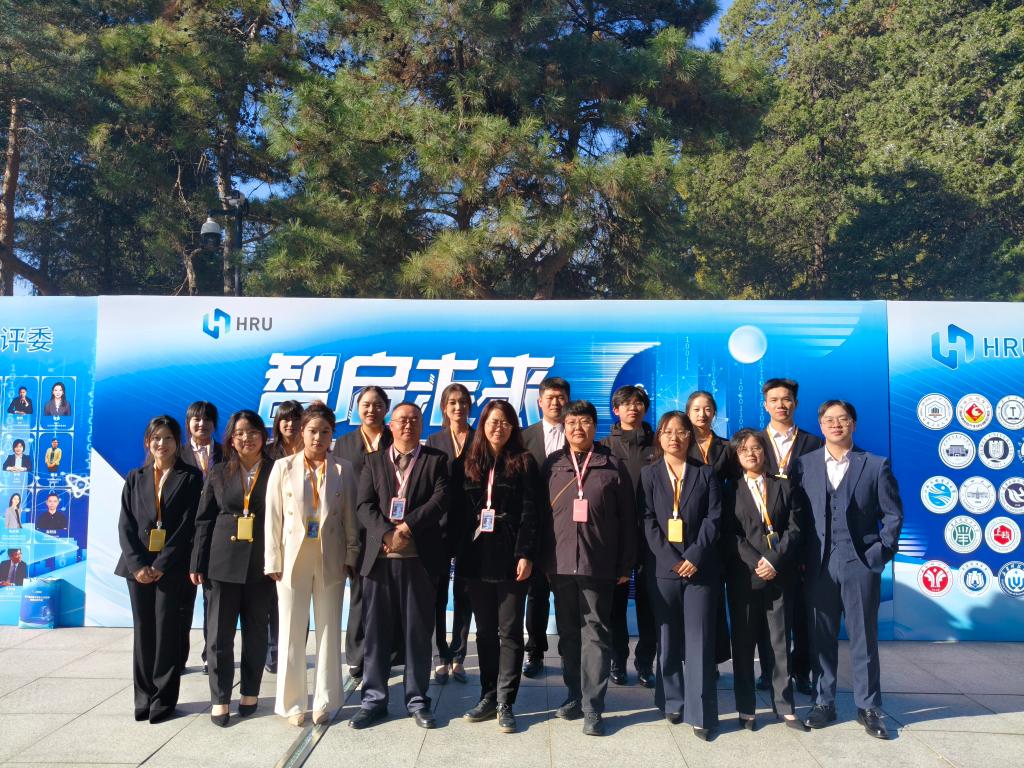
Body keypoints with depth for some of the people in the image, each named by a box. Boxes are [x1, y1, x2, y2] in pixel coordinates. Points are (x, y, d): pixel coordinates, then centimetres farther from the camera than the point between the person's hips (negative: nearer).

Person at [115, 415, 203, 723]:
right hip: (139, 567, 3)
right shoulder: (135, 478, 11)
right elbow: (125, 525, 5)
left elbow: (188, 525, -7)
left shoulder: (190, 478, 0)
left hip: (172, 568, -3)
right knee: (143, 631, 7)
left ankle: (164, 698, 10)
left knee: (167, 631, -1)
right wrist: (137, 564, -8)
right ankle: (144, 697, 18)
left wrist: (161, 565, -12)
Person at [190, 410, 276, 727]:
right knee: (220, 633, 4)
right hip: (224, 562, 1)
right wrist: (198, 564, 2)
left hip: (261, 565, -1)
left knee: (256, 631, 10)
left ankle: (250, 693, 25)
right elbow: (204, 520, 7)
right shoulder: (218, 473, 6)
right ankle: (220, 699, 16)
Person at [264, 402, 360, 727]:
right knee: (292, 632, 6)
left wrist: (351, 557, -1)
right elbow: (273, 517, 0)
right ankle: (292, 703, 19)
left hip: (330, 560, 1)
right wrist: (273, 561, -3)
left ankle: (324, 701, 21)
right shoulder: (283, 467, 0)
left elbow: (350, 516, 3)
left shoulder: (343, 469, 1)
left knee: (329, 630, 9)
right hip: (293, 558, 0)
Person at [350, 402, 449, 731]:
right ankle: (374, 699, 19)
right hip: (378, 557, 2)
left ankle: (417, 700, 17)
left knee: (418, 632, 5)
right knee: (376, 631, 7)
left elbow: (440, 500, -6)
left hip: (420, 558, -1)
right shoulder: (373, 461, 13)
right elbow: (364, 506, 2)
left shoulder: (437, 460, 8)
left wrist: (406, 527, -15)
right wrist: (387, 534, -14)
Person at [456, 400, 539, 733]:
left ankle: (504, 703, 7)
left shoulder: (524, 463, 1)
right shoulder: (471, 463, 11)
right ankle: (488, 696, 20)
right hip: (477, 558, 4)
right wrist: (458, 553, 2)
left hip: (510, 558, -4)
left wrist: (525, 555, -14)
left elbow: (530, 512, -6)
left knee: (509, 631, 1)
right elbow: (459, 510, 9)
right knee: (485, 631, 11)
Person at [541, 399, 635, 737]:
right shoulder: (552, 465, 8)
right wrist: (543, 559, 4)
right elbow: (542, 514, 9)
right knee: (568, 632, 12)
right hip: (561, 563, 3)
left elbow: (627, 518, 2)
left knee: (596, 633, 0)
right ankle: (575, 694, 25)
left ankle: (592, 706, 6)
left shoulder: (613, 466, 2)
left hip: (599, 563, -2)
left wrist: (625, 564, -1)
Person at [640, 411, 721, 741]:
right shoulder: (649, 474, 6)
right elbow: (648, 521, -1)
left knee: (700, 639, -1)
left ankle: (701, 713, 3)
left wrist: (695, 557, -13)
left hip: (700, 567, -1)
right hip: (664, 566, 1)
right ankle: (672, 703, 20)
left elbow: (713, 518, -2)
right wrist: (670, 560, -11)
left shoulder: (706, 473, 6)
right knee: (668, 639, 8)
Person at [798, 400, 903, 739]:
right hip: (818, 564, 1)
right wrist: (801, 556, -2)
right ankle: (824, 703, 21)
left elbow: (893, 514, 4)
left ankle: (868, 707, 19)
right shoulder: (804, 464, 5)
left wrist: (881, 552, -4)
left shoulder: (876, 465, 2)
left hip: (861, 563, -1)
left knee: (864, 637, 7)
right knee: (822, 637, 9)